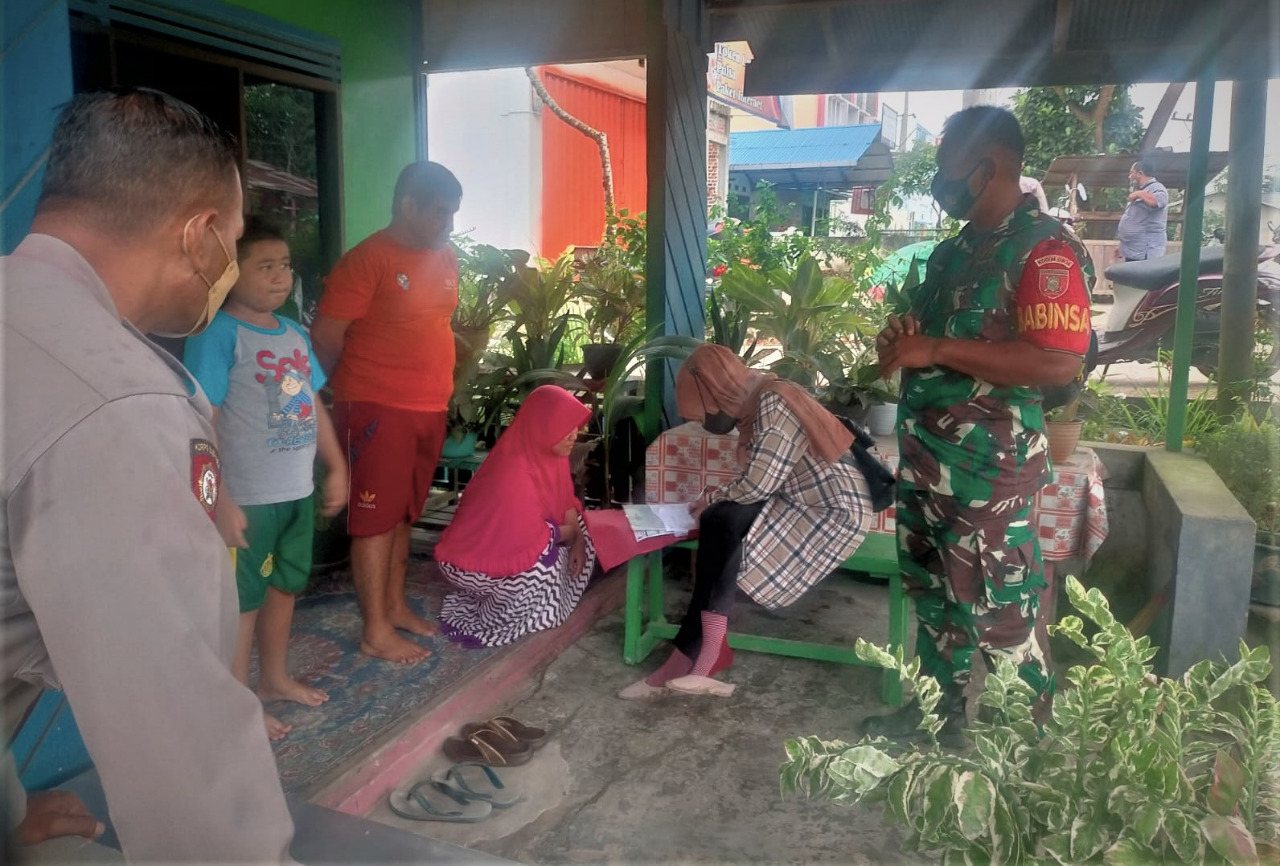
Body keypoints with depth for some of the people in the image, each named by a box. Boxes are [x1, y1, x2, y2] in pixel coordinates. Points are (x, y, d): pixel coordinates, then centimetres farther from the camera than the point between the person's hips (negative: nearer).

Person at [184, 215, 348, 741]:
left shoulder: (294, 333, 8)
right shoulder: (218, 334, -15)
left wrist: (336, 467, 15)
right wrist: (218, 500, -23)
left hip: (297, 491, 8)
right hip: (248, 498, -7)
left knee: (284, 586, 20)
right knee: (241, 600, 7)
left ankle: (275, 678, 39)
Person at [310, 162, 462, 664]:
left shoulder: (445, 257, 11)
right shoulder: (367, 259, -13)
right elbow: (326, 337, -12)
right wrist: (349, 391, 1)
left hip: (429, 409, 7)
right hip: (377, 410, -7)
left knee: (403, 513, 16)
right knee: (376, 517, -1)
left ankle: (395, 606, 29)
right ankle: (376, 632, 6)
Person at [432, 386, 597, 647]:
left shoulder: (547, 452, -7)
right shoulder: (513, 472, -34)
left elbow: (565, 501, 7)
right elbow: (533, 537, -32)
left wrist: (579, 539, -9)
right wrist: (570, 532, -14)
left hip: (513, 541, 9)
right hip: (474, 559, -9)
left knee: (582, 535, 3)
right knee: (543, 554, -31)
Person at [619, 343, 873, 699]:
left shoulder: (773, 403, -20)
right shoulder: (755, 400, 8)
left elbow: (757, 484, -23)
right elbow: (761, 479, 12)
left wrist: (713, 498, -6)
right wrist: (718, 499, -3)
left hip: (832, 510, -9)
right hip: (800, 500, 9)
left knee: (721, 522, -20)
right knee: (720, 521, -11)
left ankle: (692, 660, -12)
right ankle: (698, 659, -9)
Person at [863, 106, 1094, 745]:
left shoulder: (1045, 249, -14)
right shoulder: (954, 251, 14)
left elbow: (1060, 362, -25)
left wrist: (937, 350, -24)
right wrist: (902, 340, 4)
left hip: (992, 461, -9)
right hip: (925, 452, 9)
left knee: (1001, 611, 0)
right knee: (933, 593, 18)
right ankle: (940, 709, 35)